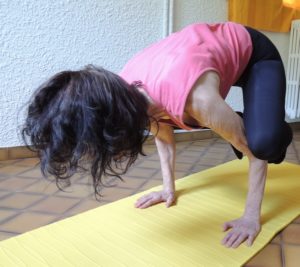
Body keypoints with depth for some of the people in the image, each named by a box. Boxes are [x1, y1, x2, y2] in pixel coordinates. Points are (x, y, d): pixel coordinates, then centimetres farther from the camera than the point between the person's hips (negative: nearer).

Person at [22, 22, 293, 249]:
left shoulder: (197, 99, -45)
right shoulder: (125, 90, -23)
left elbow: (254, 150, -28)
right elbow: (163, 134, -4)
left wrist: (252, 216, -23)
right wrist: (169, 188, -3)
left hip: (254, 53, -5)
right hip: (216, 45, 6)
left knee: (264, 141, -27)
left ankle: (281, 134, 10)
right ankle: (233, 128, 26)